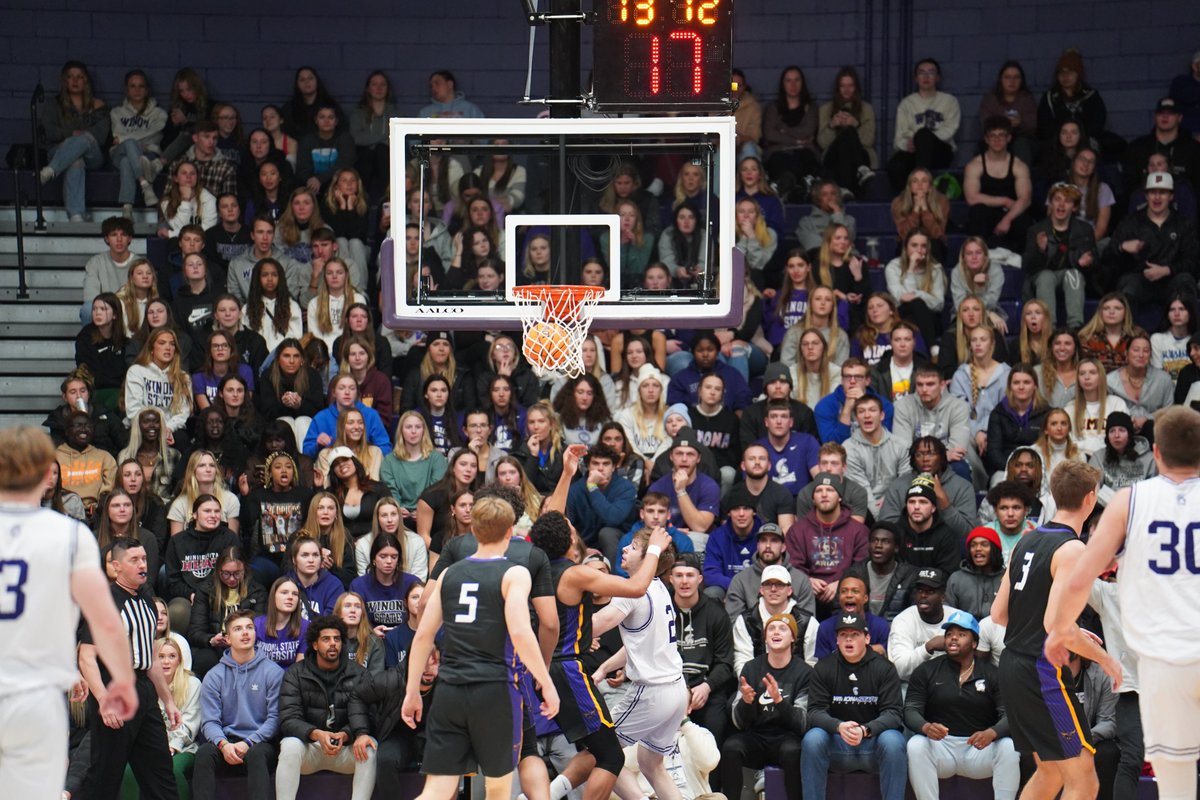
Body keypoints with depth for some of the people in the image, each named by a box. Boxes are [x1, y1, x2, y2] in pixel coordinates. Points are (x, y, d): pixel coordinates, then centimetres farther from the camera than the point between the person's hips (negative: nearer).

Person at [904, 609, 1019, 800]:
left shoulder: (993, 674, 5)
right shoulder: (926, 672, 7)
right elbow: (911, 710, -1)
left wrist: (991, 733, -28)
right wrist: (926, 727, -26)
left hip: (980, 748, 0)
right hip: (941, 746, 0)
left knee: (1009, 747, -29)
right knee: (916, 746, -31)